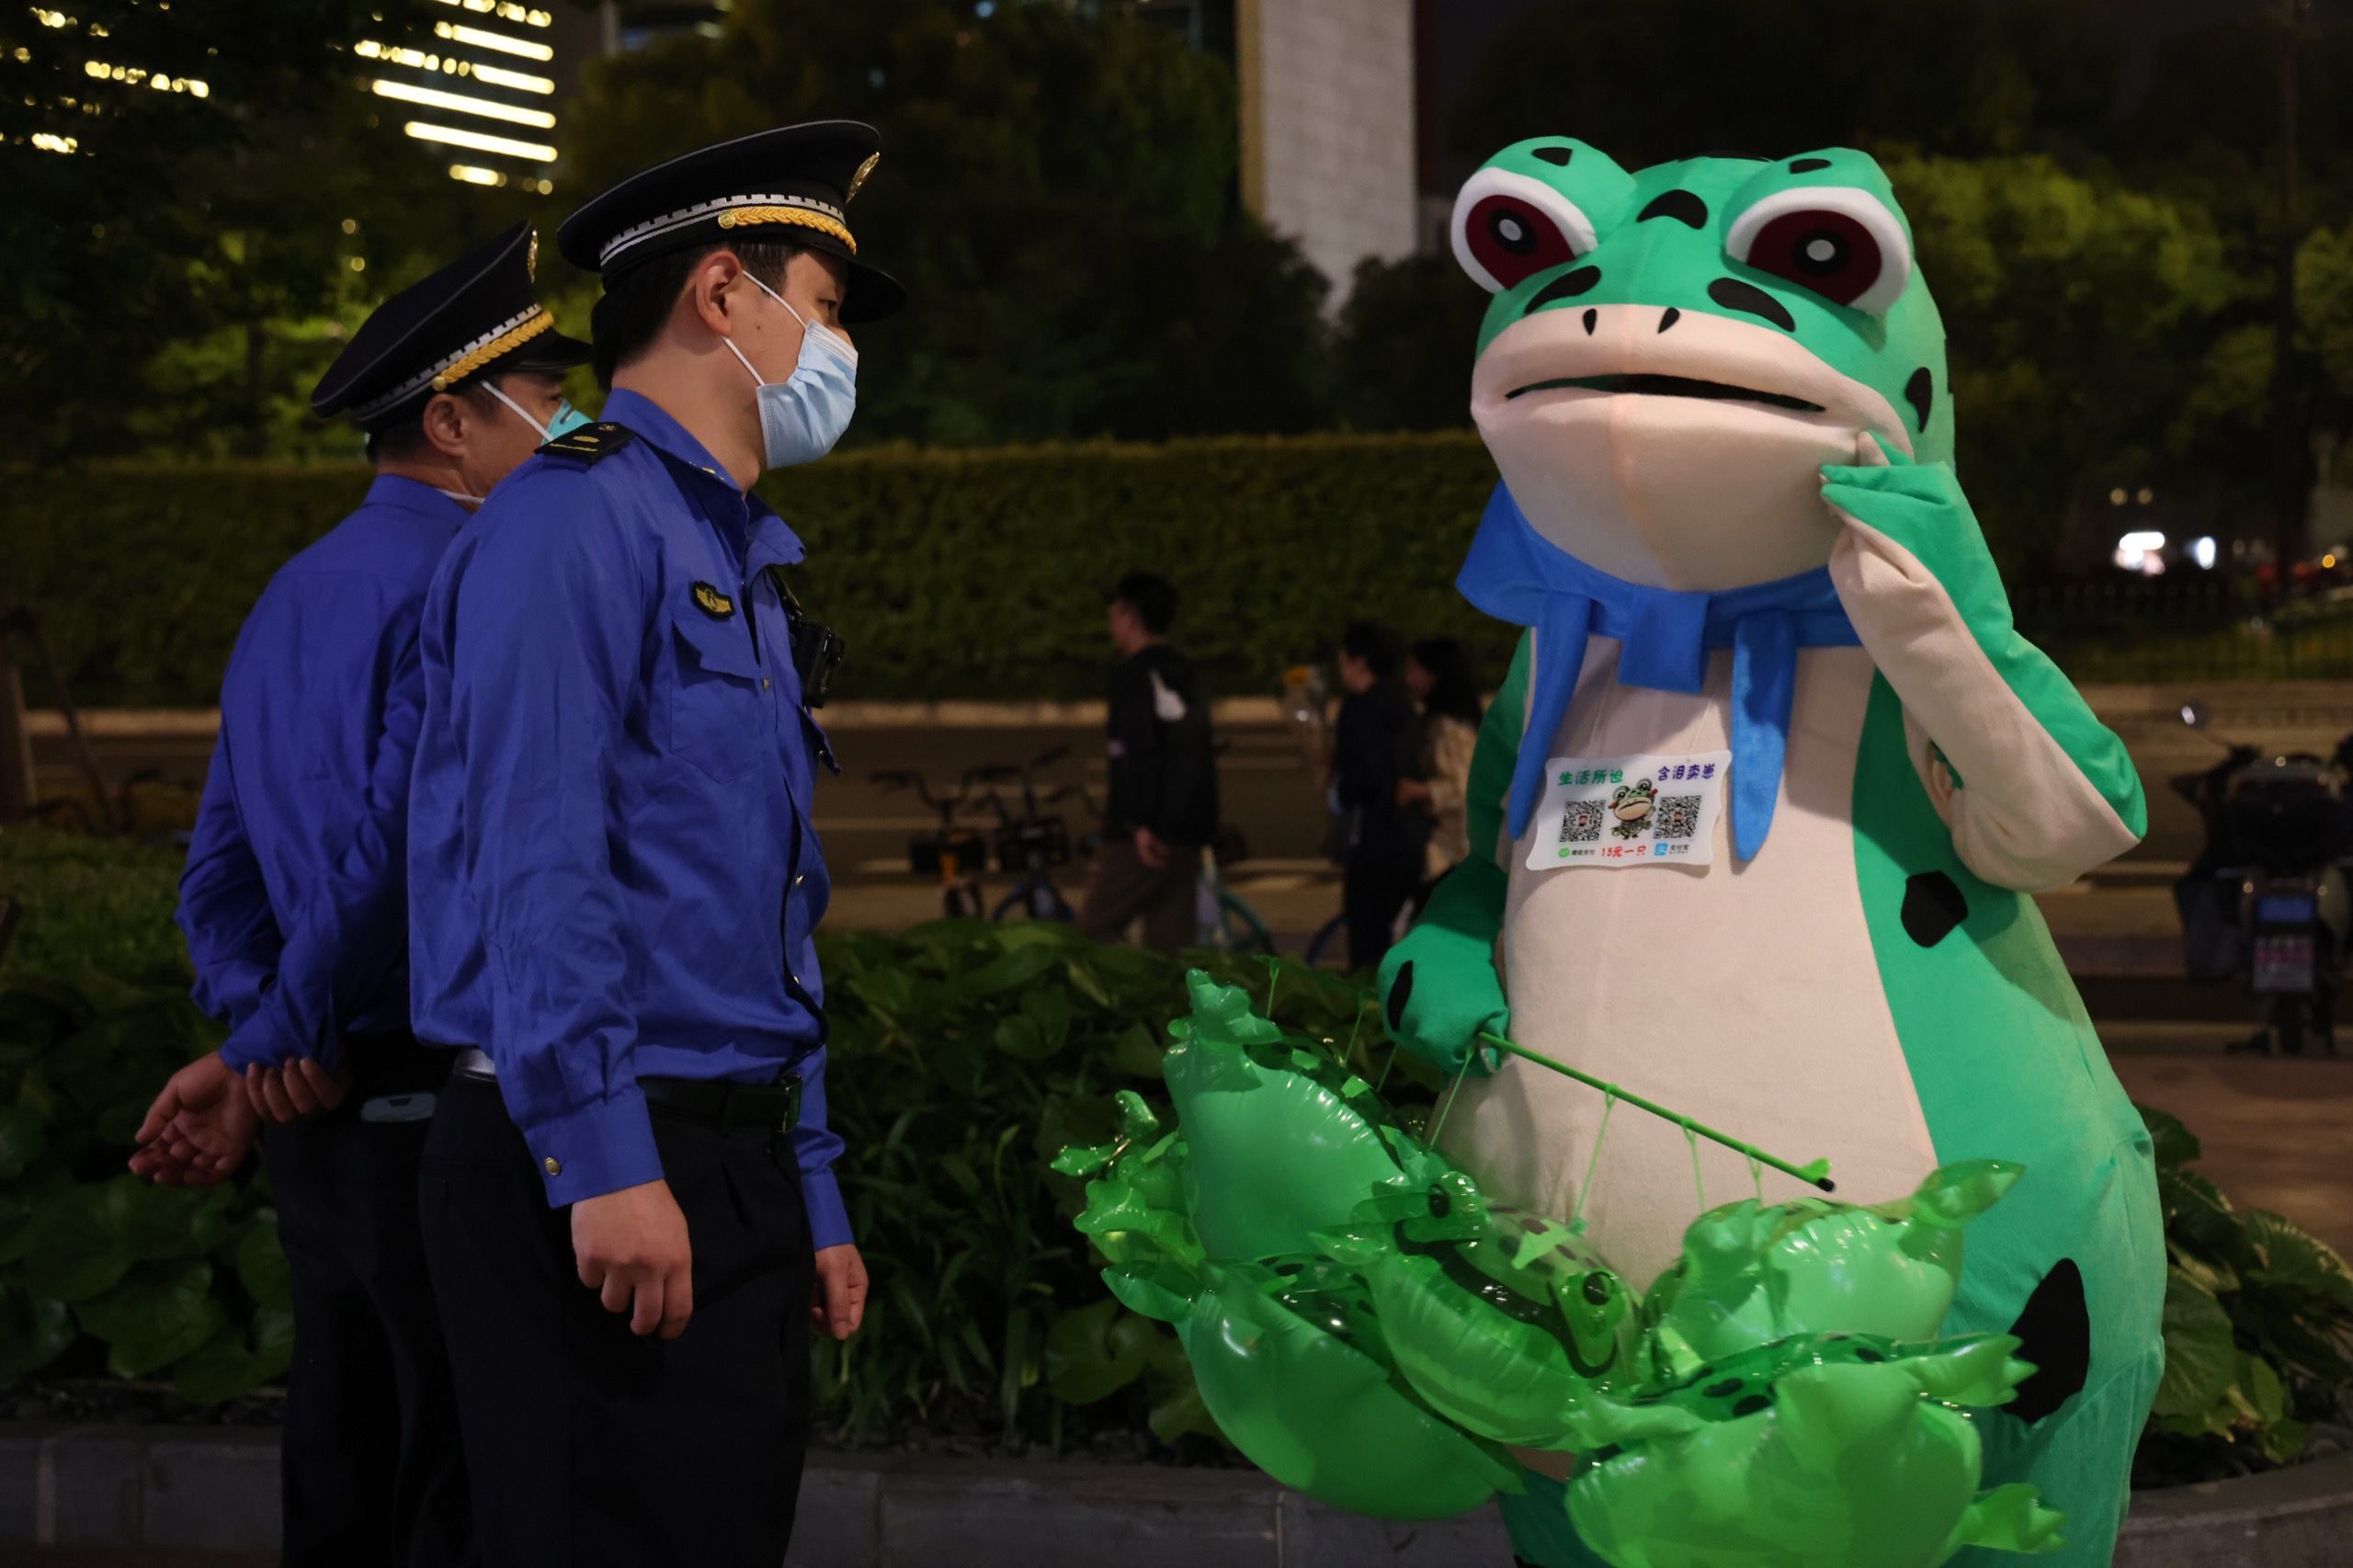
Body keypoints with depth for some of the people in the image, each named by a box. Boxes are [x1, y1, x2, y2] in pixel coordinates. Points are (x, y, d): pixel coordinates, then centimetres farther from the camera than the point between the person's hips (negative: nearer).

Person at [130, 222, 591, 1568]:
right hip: (443, 1110, -9)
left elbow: (222, 874, 16)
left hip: (323, 1127, 9)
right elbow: (407, 842, -23)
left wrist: (258, 1043, 4)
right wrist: (286, 1046, -10)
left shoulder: (292, 600, 16)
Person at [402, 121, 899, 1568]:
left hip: (738, 1165, 9)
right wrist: (604, 1160, -24)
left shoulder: (743, 564, 21)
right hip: (615, 1175, -9)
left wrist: (814, 1201, 21)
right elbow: (534, 860, -18)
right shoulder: (577, 519, -8)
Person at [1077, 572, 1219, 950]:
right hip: (1188, 837, 8)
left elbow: (1138, 753, -19)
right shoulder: (1185, 677, 17)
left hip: (1144, 837, -8)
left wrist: (1140, 823, -21)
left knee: (1092, 933, -3)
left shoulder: (1135, 675, -9)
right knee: (1171, 943, 8)